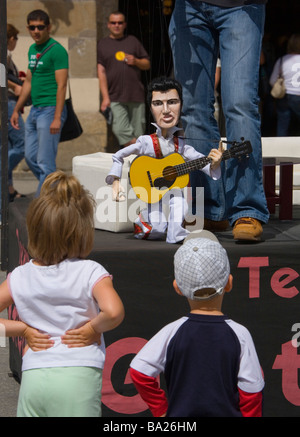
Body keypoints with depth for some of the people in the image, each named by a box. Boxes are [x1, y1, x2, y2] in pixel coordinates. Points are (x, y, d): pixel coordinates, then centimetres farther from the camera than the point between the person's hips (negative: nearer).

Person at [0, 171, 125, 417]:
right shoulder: (90, 273, -5)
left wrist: (23, 329, 9)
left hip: (33, 378, 3)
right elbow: (113, 312, -22)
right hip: (78, 377, -3)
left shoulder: (20, 277, 7)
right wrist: (93, 329, -4)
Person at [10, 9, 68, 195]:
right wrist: (17, 110, 22)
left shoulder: (57, 50, -11)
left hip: (50, 110, -9)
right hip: (35, 110, 9)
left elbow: (62, 85, -17)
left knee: (45, 162, -6)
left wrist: (57, 118, -23)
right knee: (31, 157, 12)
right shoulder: (32, 49, 15)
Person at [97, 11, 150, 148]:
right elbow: (101, 72, 2)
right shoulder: (103, 44, 9)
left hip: (136, 95, 2)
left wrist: (136, 61, -5)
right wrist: (105, 97, -7)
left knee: (137, 134, 1)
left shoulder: (133, 41, 15)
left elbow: (147, 65, 19)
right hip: (115, 98, -2)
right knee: (120, 130, -16)